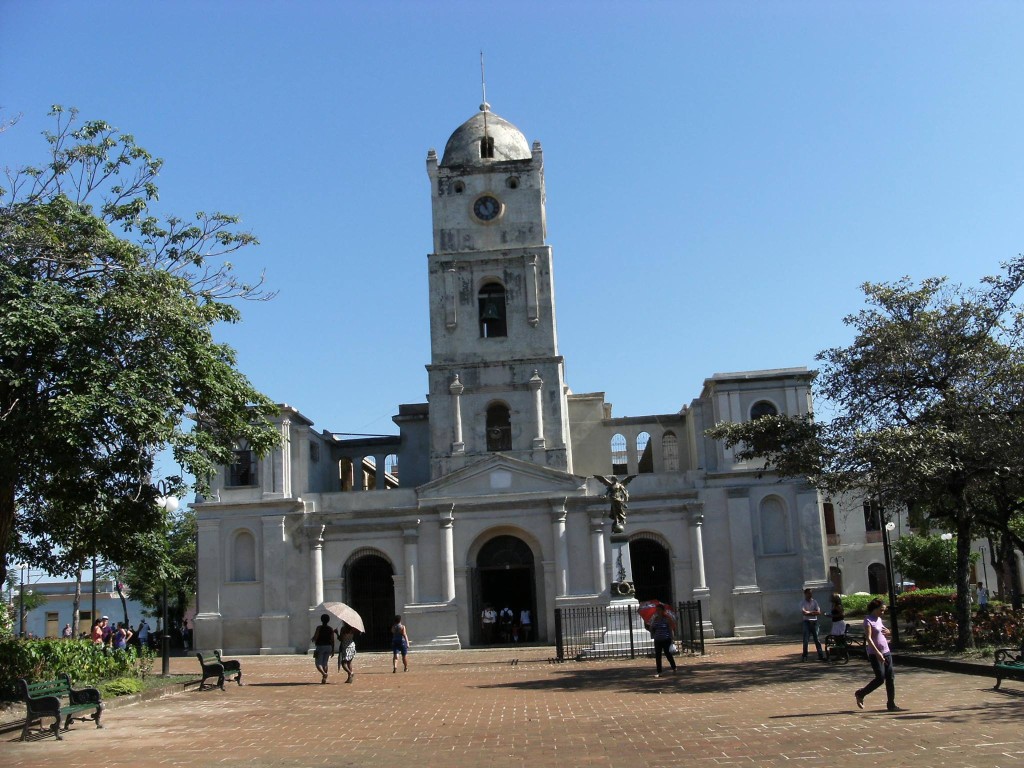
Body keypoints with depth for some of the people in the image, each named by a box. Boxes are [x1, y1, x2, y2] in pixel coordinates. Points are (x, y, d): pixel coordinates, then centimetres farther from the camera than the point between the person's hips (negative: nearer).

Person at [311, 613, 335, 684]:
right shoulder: (331, 629, 4)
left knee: (318, 663, 1)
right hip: (328, 647, 4)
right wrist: (333, 650, 11)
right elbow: (332, 640, 4)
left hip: (320, 647, -4)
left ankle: (324, 673, -25)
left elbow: (315, 637, -14)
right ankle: (324, 678, 13)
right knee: (325, 663, 15)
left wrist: (312, 639, 9)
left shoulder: (319, 628, -9)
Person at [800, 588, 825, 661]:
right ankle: (804, 656, 6)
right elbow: (804, 612, -16)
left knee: (817, 639, 3)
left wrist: (809, 612, -11)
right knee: (805, 640, -1)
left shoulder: (814, 602, 7)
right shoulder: (803, 603, -1)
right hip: (807, 622, -2)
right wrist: (813, 612, -9)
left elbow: (819, 612, -2)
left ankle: (821, 656, 5)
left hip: (814, 622, 2)